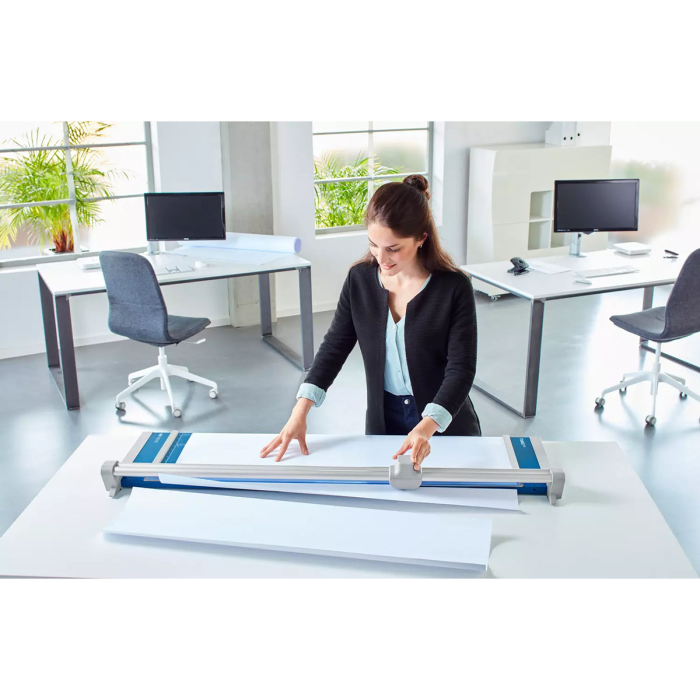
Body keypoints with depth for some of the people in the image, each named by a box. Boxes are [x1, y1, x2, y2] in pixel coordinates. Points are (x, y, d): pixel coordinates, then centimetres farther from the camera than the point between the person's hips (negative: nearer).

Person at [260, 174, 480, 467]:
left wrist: (426, 427, -37)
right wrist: (300, 412, -14)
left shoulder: (454, 287, -18)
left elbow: (461, 369, -21)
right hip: (383, 421, 3)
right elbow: (335, 346, -4)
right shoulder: (360, 279, -8)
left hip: (445, 424, -2)